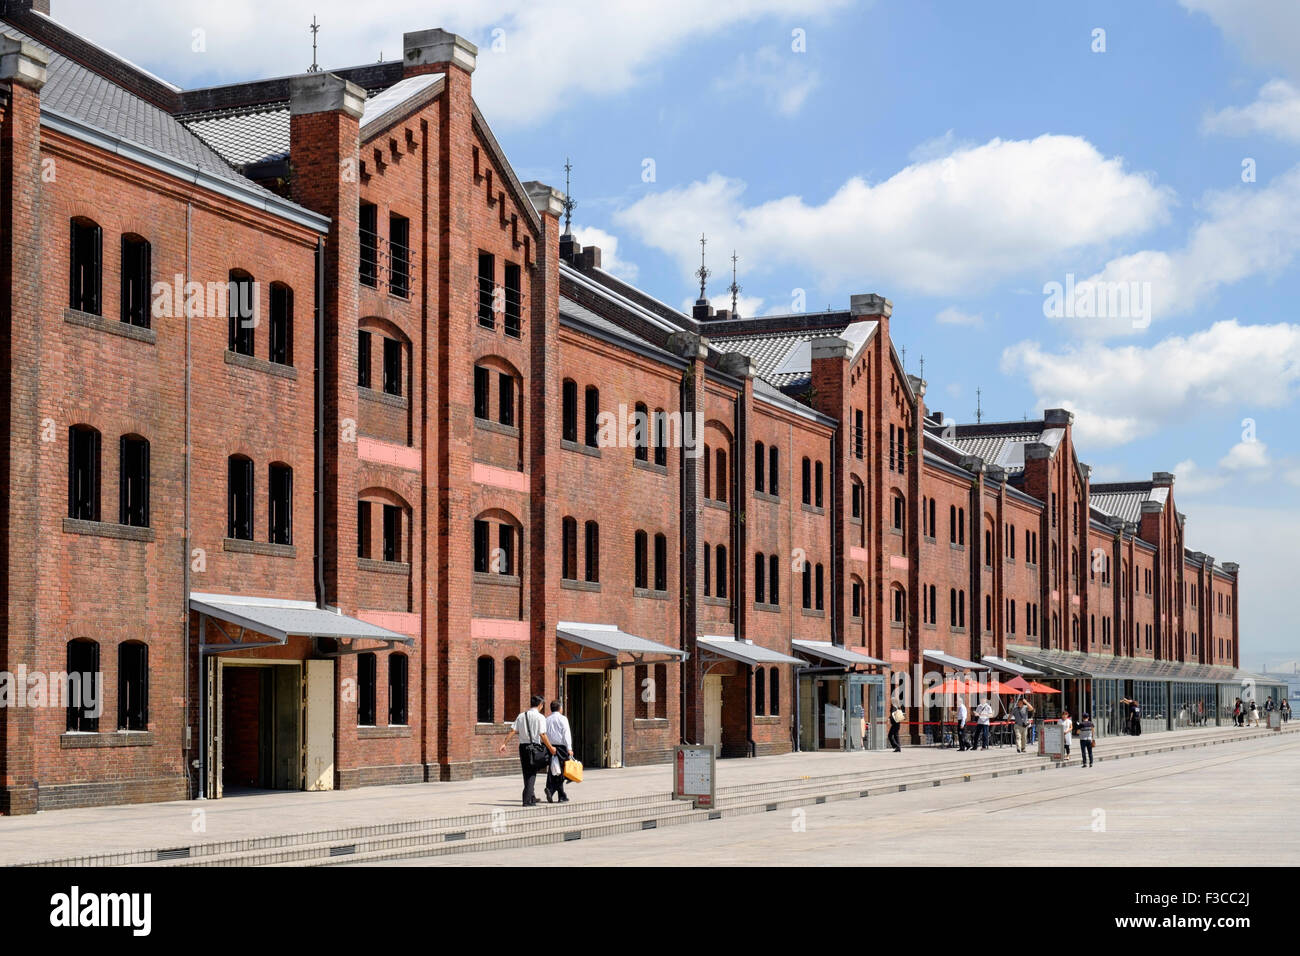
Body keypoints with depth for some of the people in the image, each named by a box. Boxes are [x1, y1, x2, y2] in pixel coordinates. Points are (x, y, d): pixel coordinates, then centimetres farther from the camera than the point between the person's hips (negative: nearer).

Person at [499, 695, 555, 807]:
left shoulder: (521, 716, 6)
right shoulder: (540, 717, -8)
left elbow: (512, 731, 0)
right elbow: (543, 735, -12)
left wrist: (504, 743, 2)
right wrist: (551, 748, -3)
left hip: (523, 746, 5)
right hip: (535, 747, -5)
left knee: (526, 773, 14)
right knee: (532, 774, -1)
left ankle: (532, 798, 25)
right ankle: (527, 800, -8)